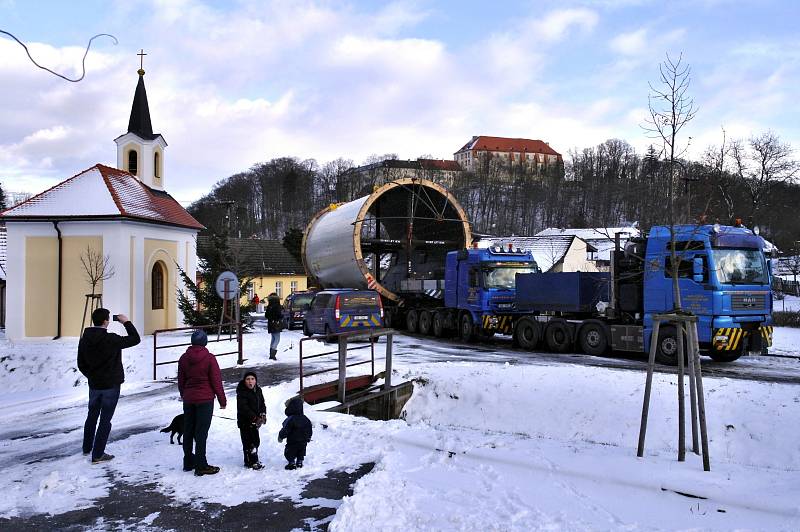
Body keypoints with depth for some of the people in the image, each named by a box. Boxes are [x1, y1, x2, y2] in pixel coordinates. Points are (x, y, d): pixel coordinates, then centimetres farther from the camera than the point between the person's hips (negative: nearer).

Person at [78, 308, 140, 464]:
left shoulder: (84, 340, -1)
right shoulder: (111, 339, -21)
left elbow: (81, 365, 7)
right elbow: (135, 339, -13)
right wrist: (126, 322, -5)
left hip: (94, 385, 6)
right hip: (111, 385, -6)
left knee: (92, 415, 23)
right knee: (105, 419, 2)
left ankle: (87, 447, 38)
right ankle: (98, 454, 5)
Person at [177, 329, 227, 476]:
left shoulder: (184, 358, 2)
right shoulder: (209, 358, -13)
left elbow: (181, 381, 10)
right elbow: (216, 381, -10)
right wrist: (222, 400, 0)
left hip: (188, 399, 5)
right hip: (205, 399, -5)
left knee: (188, 431, 15)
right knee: (201, 432, -2)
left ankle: (188, 462, 26)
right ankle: (201, 466, 1)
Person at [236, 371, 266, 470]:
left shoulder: (258, 390, 6)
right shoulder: (241, 393, -16)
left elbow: (262, 403, 13)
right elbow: (243, 408, -22)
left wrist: (263, 414, -5)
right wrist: (255, 418, -26)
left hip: (255, 420, 7)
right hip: (245, 421, -7)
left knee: (256, 440, 15)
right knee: (248, 441, -6)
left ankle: (253, 460, 30)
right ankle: (251, 462, 3)